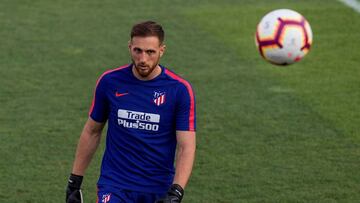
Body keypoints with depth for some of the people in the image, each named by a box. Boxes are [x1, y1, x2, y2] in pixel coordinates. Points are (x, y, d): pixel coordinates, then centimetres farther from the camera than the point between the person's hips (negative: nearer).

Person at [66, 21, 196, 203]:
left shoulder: (180, 89, -8)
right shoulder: (109, 82, -3)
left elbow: (186, 147, -10)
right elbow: (92, 131, 10)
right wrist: (74, 181, 11)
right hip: (115, 186, 0)